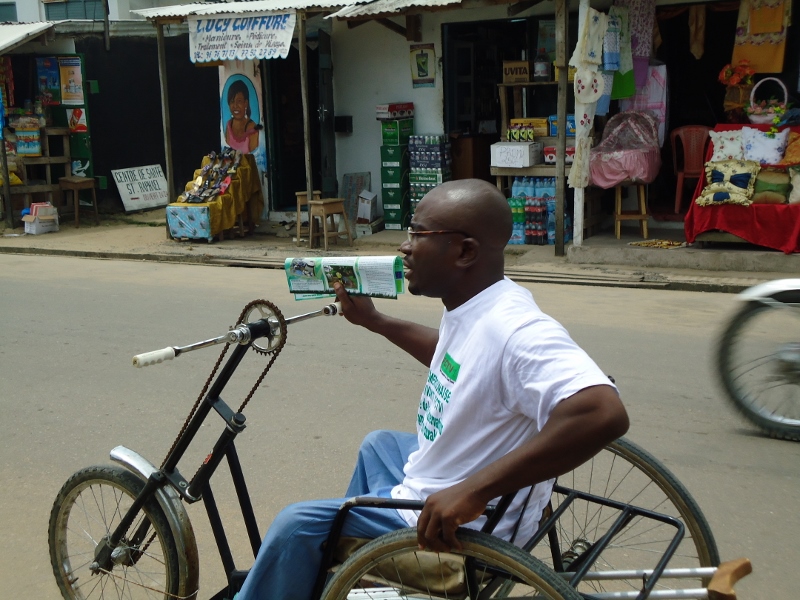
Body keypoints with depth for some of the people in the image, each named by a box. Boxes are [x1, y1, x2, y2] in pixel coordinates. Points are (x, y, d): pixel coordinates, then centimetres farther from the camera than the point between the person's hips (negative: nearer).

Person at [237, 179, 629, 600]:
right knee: (379, 444, 32)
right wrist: (373, 321, 17)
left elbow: (604, 413, -46)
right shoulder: (470, 307, -1)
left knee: (297, 525, -8)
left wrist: (473, 491, -46)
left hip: (462, 529, -10)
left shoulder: (514, 329, -32)